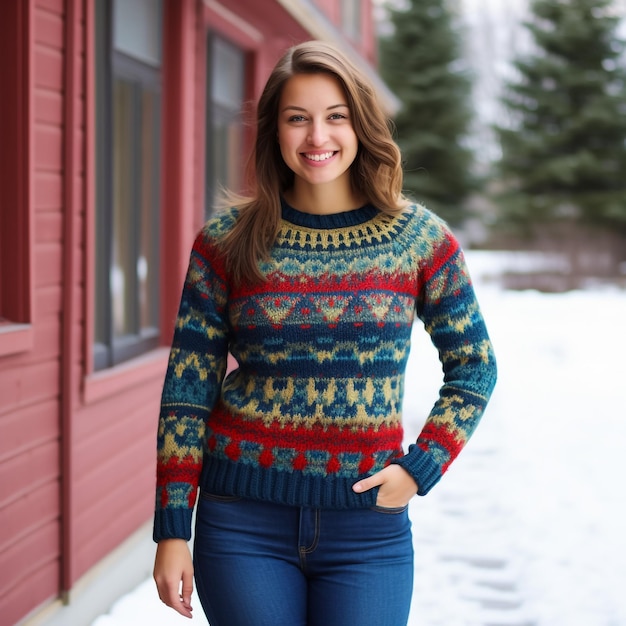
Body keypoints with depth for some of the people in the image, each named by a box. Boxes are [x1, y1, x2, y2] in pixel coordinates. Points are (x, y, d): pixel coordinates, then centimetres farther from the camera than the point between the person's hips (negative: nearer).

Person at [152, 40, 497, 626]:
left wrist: (421, 468, -3)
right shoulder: (227, 241, -1)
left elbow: (473, 367, 9)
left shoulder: (421, 238, 1)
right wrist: (172, 530, -3)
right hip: (245, 518, 0)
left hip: (368, 523, 1)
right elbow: (188, 389, 0)